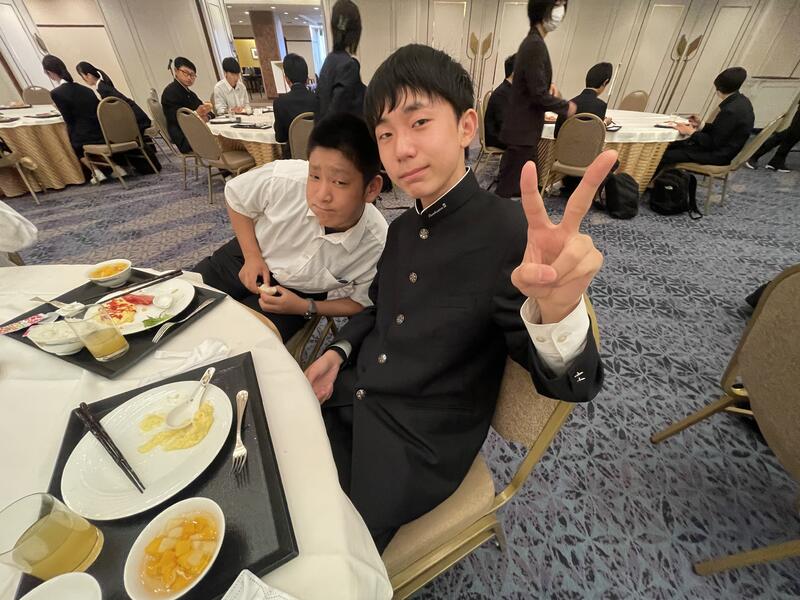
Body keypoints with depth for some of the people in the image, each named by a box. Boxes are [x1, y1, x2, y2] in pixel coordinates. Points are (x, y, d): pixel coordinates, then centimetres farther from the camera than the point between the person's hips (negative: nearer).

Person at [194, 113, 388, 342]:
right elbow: (235, 195, -5)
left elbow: (361, 301, -11)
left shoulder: (377, 244, -30)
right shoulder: (284, 179, -29)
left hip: (299, 293, -1)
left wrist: (306, 307, -22)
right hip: (247, 257, 2)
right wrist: (252, 255, -10)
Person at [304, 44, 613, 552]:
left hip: (420, 443, -6)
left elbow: (570, 384, -21)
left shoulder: (511, 234, -20)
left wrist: (555, 310, -43)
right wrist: (340, 352, -1)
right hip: (352, 395, 7)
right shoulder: (403, 227, 2)